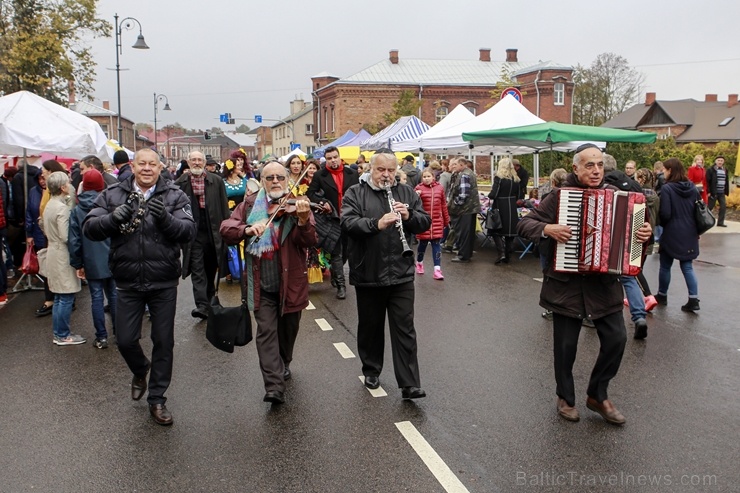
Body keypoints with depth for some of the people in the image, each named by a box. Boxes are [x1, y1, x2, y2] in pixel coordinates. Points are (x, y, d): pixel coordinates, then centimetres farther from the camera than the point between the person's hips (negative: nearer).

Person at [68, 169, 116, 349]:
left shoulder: (77, 211, -3)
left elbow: (74, 240, -2)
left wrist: (77, 264, 6)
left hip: (92, 263, 0)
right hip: (112, 260, 0)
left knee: (96, 297, 6)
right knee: (114, 295, 13)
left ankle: (101, 337, 9)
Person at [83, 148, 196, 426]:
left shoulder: (175, 196, -3)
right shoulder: (112, 195, 2)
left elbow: (189, 231, -12)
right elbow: (89, 228, -5)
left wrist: (166, 218, -30)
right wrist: (113, 218, -23)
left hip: (164, 283, -1)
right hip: (127, 283, 1)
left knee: (163, 342, 8)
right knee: (125, 340, 8)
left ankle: (156, 399, 25)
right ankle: (140, 370, 43)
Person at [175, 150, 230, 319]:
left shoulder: (217, 181, 3)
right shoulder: (180, 183, 0)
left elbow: (224, 206, 4)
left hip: (214, 232, 2)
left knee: (211, 269, 14)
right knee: (197, 270, -6)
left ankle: (210, 301, 31)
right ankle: (202, 305, -9)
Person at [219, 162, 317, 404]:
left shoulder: (297, 204, -5)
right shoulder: (250, 205, 2)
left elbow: (310, 241, -16)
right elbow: (226, 229, -6)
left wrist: (303, 221, -37)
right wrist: (247, 229, -26)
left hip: (290, 283, 0)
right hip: (261, 285, 0)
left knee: (287, 330, 18)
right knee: (266, 332, -6)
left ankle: (283, 365, 44)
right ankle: (274, 386, -6)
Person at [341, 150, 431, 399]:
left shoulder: (406, 192, 8)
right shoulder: (355, 193, -1)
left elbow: (425, 222, 6)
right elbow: (348, 223, -16)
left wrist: (409, 216, -15)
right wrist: (377, 223, -31)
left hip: (401, 274, 1)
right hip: (367, 274, -1)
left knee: (404, 329, 1)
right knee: (370, 327, 14)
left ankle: (410, 385, 5)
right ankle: (371, 371, 34)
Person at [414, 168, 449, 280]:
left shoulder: (440, 188, 6)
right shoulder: (419, 188, -2)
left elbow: (444, 205, 12)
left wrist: (446, 220, 15)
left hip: (437, 222, 2)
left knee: (436, 244, 0)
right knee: (423, 243, 8)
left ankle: (437, 270, 0)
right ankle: (419, 263, 33)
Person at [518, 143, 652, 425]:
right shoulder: (559, 196, -5)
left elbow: (632, 226, 16)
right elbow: (524, 225, -5)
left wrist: (645, 233, -6)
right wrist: (548, 228, -22)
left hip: (604, 283, 3)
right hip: (566, 283, -3)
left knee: (616, 338, 0)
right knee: (566, 344, 6)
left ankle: (598, 396, 22)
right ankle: (565, 398, 28)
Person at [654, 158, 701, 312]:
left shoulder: (667, 188, -14)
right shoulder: (693, 188, 5)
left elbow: (665, 214, -18)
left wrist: (661, 224, 3)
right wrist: (696, 231, 20)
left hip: (671, 234, -5)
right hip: (690, 234, 5)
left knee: (665, 266, 11)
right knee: (687, 267, 10)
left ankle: (662, 296, 25)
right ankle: (694, 300, 2)